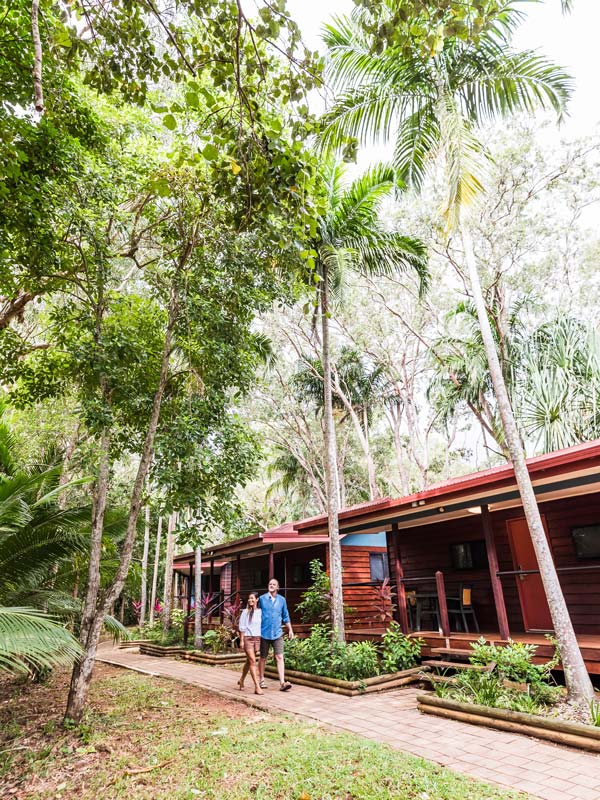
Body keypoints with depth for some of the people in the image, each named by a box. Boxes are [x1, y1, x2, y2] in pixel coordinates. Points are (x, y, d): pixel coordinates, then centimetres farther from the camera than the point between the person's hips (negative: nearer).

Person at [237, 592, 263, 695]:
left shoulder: (260, 612, 5)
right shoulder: (245, 612, -2)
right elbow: (242, 627, -1)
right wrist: (241, 640, -5)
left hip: (258, 638, 4)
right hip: (248, 638, -3)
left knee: (249, 661, 15)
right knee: (253, 662, -9)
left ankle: (241, 680, 36)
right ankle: (257, 687, -8)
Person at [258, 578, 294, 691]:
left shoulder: (282, 600, 4)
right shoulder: (262, 598, -3)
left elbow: (286, 616, 12)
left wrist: (290, 630, 10)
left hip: (277, 633, 1)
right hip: (264, 633, -1)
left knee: (279, 657, -7)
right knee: (263, 658, 12)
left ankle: (282, 682, -7)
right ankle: (262, 680, 27)